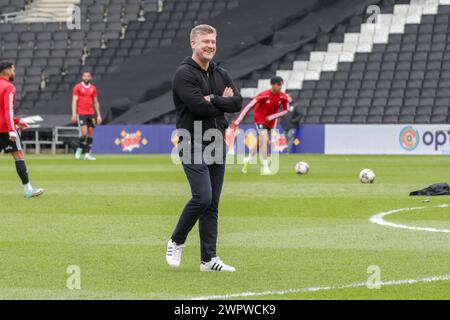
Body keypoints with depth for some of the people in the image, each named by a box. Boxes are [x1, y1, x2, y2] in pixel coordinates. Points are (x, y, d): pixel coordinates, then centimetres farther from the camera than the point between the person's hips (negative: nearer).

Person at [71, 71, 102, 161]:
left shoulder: (93, 88, 11)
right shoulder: (77, 87, -2)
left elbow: (96, 102, 16)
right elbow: (74, 101, -6)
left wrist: (98, 115, 10)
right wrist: (74, 114, -15)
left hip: (91, 114, 5)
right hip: (81, 114, -5)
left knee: (91, 134, 2)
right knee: (84, 133, -14)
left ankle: (87, 154, 7)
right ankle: (79, 149, 9)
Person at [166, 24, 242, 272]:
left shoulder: (221, 75, 14)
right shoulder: (184, 74, -8)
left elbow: (237, 103, 0)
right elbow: (199, 106, -20)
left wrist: (213, 100, -13)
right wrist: (223, 102, -6)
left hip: (217, 146, 7)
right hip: (193, 146, -7)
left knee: (212, 204, 6)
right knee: (203, 197, -17)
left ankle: (209, 259, 8)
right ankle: (176, 242, 4)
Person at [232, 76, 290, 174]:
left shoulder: (283, 97, -13)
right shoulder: (264, 95, -25)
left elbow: (285, 110, 1)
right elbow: (249, 106, -24)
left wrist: (272, 116, -13)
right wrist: (238, 120, -26)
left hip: (270, 121, 5)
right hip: (260, 119, -5)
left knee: (260, 142, 17)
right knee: (264, 139, -24)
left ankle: (248, 160, 44)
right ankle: (265, 167, -22)